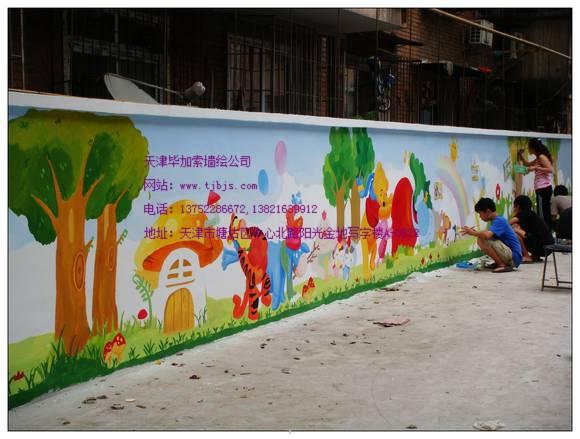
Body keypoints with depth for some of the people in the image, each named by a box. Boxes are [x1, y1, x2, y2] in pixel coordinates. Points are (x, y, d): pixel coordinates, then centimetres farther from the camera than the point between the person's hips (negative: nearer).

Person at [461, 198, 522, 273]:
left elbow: (487, 235, -31)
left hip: (514, 257, -10)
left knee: (481, 240, -21)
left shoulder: (499, 221, -16)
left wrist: (473, 233, -15)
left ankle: (502, 265, -14)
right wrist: (475, 232, 2)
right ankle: (499, 263, 13)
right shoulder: (498, 220, 14)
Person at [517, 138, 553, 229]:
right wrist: (521, 155, 19)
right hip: (542, 189, 10)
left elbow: (550, 169, -20)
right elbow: (527, 164, 34)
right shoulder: (538, 158, 18)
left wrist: (535, 168, -19)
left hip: (543, 189, -10)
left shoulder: (542, 157, -11)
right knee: (545, 213, 11)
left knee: (542, 214, -12)